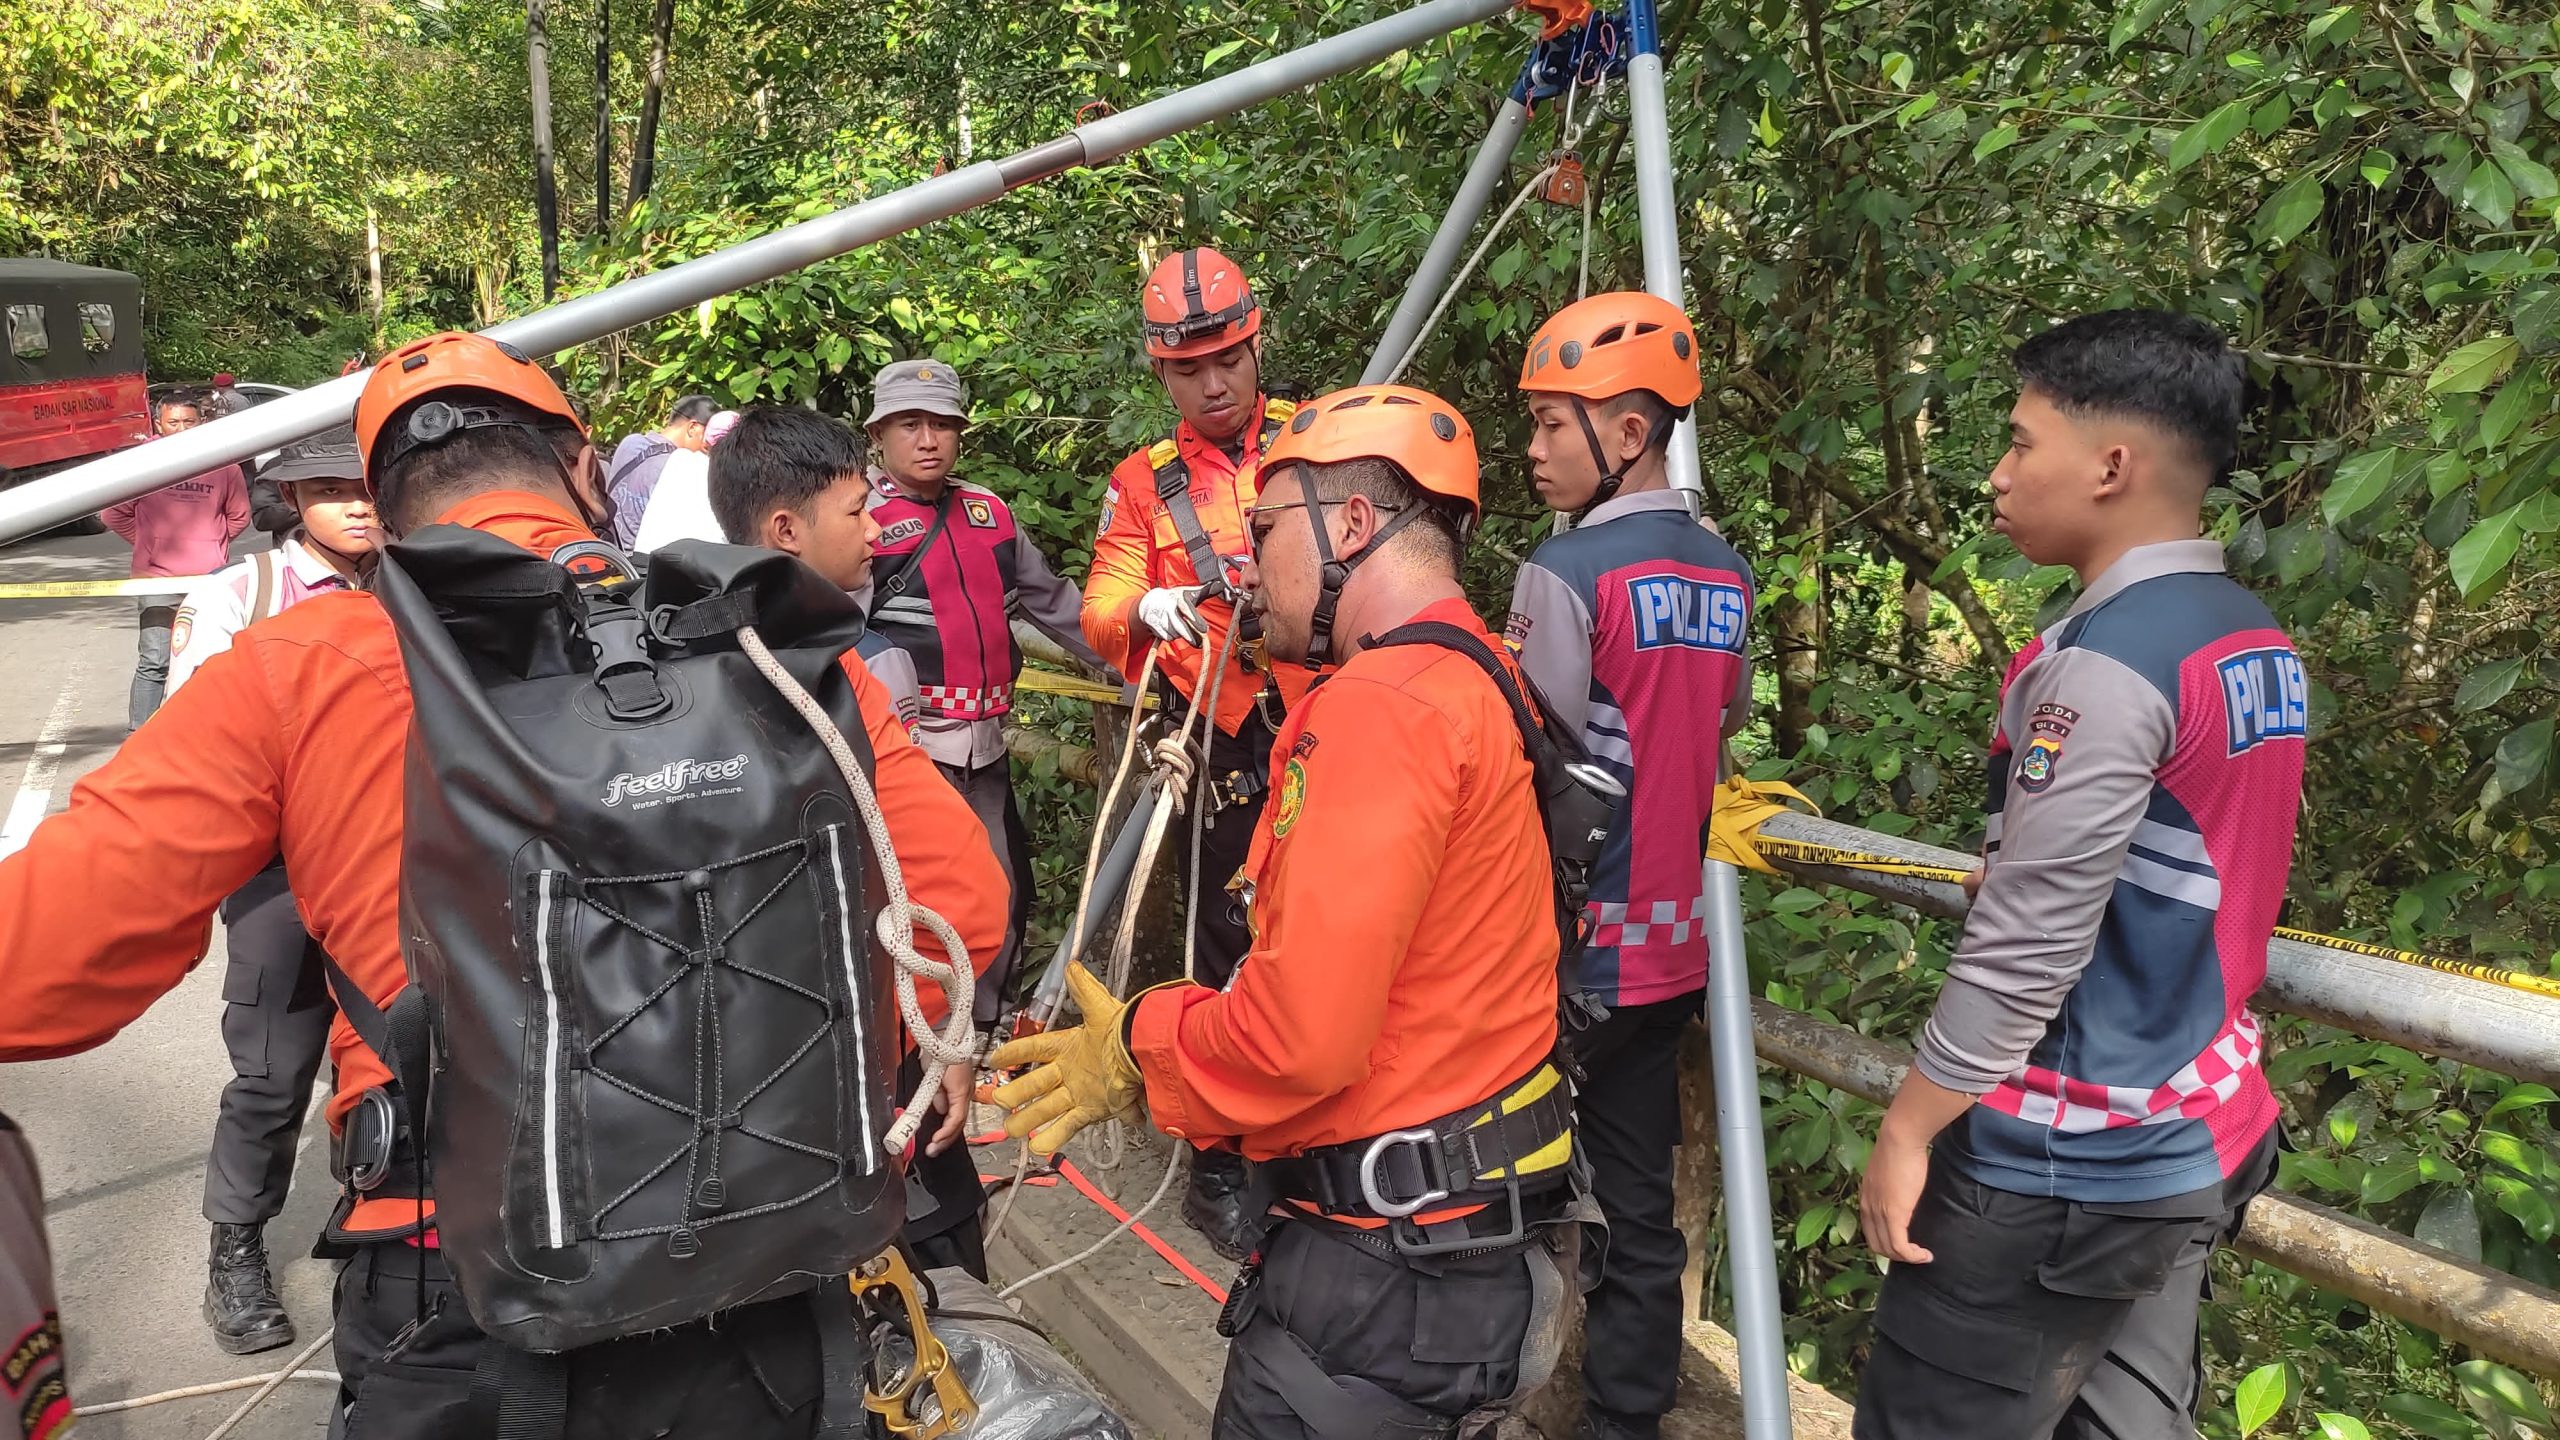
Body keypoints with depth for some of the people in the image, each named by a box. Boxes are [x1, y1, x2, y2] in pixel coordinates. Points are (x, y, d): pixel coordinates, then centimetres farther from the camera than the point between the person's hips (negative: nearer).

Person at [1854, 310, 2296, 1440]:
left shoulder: (2103, 663, -21)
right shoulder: (2256, 640, 7)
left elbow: (2025, 944, -22)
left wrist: (1907, 1130, -14)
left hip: (2061, 1166, -9)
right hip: (2202, 1141, 9)